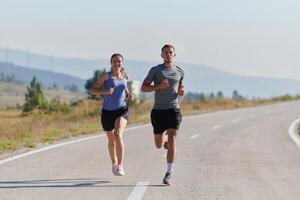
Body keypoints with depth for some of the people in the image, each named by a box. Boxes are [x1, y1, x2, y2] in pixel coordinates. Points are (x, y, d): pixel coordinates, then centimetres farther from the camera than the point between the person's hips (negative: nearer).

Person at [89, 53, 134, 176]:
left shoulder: (124, 77, 7)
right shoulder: (106, 76, -5)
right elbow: (92, 90, -6)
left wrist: (129, 95, 4)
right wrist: (105, 91, -23)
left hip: (121, 110, 0)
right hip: (107, 111, 0)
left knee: (118, 134, -23)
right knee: (111, 140, 12)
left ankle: (120, 166, -26)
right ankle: (114, 163, 36)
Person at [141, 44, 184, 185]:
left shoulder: (179, 72, 11)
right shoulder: (155, 70, 2)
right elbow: (144, 88, 1)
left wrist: (181, 92, 2)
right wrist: (159, 86, -15)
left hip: (173, 110, 0)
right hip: (158, 110, 0)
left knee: (172, 141, -15)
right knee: (159, 145, 8)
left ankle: (168, 174, -16)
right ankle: (165, 139, 47)